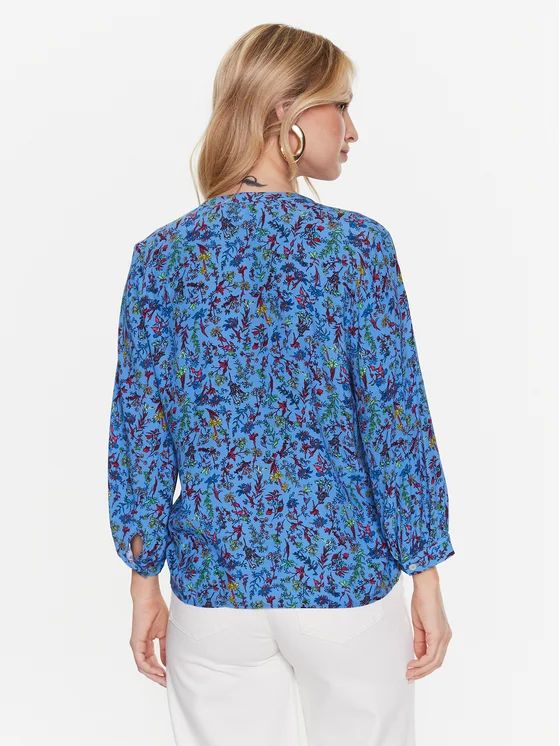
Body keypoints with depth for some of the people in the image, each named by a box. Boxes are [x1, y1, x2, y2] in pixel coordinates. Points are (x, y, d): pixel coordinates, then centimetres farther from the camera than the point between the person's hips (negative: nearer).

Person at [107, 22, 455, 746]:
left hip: (213, 588, 3)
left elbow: (140, 431, -1)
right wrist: (426, 579, -1)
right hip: (345, 579, -2)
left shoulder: (160, 257, -3)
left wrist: (144, 582, 8)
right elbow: (398, 422, -11)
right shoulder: (357, 246, -11)